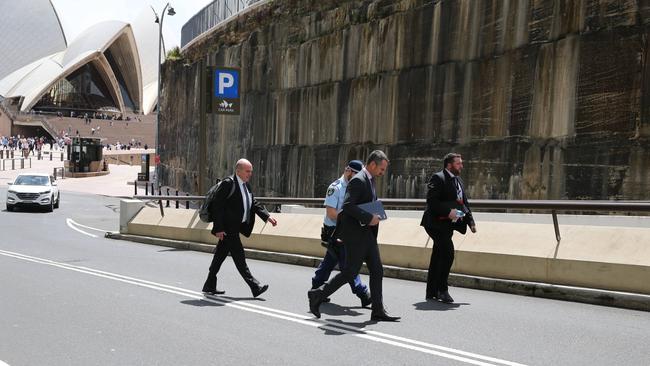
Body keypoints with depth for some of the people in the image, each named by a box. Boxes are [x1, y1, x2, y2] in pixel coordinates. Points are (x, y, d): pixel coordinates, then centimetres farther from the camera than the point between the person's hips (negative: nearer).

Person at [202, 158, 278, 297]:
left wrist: (267, 217, 0)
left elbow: (254, 204, 15)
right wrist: (218, 228, -20)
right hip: (227, 227, -9)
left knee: (220, 255, 14)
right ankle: (254, 287, -7)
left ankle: (209, 286, 23)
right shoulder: (228, 184, -15)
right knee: (239, 256, -7)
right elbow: (217, 206, -17)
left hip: (235, 227, 9)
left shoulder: (246, 185, 13)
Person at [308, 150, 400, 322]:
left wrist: (374, 217, 10)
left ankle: (378, 311, 11)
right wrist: (369, 218, -24)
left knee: (377, 271, 7)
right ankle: (318, 295, 10)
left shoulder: (369, 180, 15)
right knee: (350, 272, -4)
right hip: (355, 234, -10)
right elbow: (347, 206, -26)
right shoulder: (358, 181, -16)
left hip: (367, 234, 10)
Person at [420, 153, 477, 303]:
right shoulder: (438, 178, -9)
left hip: (447, 224, 9)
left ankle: (431, 292, 18)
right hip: (436, 222, -9)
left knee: (438, 257, 12)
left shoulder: (459, 181, 19)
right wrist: (448, 211, -25)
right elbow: (431, 201, -18)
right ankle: (442, 289, -11)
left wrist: (470, 221, 8)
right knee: (448, 252, -19)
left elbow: (464, 203, 20)